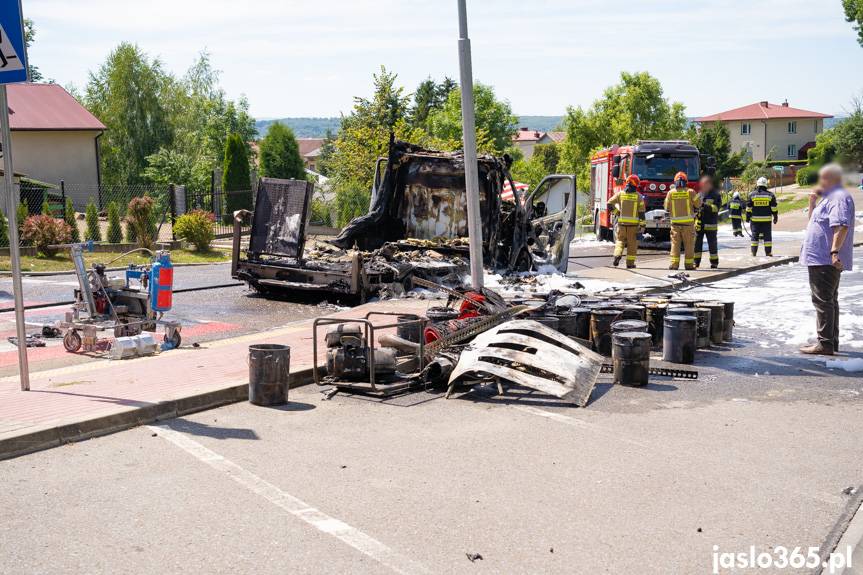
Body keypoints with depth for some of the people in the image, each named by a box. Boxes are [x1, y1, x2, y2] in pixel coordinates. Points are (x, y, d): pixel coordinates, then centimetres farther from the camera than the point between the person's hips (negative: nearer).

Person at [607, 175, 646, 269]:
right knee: (632, 243, 7)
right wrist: (642, 225, -2)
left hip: (622, 222, 1)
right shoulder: (638, 196, -3)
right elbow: (641, 212, -5)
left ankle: (617, 254, -9)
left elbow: (609, 203, 2)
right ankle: (630, 263, 8)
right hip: (634, 224, -1)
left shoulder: (620, 194, 0)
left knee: (620, 240, 15)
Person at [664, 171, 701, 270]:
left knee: (675, 243, 5)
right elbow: (698, 204, 2)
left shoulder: (671, 192, 0)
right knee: (689, 244, 5)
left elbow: (667, 208, 3)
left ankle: (674, 263, 0)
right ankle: (689, 264, 6)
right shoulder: (690, 192, -4)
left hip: (675, 222, 1)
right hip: (688, 221, -1)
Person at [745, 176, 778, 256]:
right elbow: (774, 208, 1)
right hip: (767, 219, 0)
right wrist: (775, 217, 9)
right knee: (767, 236, 4)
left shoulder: (752, 195, 0)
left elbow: (748, 208, 2)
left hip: (755, 219, 0)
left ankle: (754, 252, 6)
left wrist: (748, 217, 10)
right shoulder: (770, 195, -1)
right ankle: (768, 252, 3)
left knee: (755, 235, 6)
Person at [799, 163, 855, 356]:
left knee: (823, 300, -10)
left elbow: (841, 226, -26)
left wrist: (835, 251, -33)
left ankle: (825, 343, -9)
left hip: (826, 259, -11)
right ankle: (832, 342, 23)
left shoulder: (839, 197, -14)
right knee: (829, 301, 15)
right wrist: (812, 203, 14)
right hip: (824, 259, 11)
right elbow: (814, 221, 28)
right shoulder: (829, 197, 20)